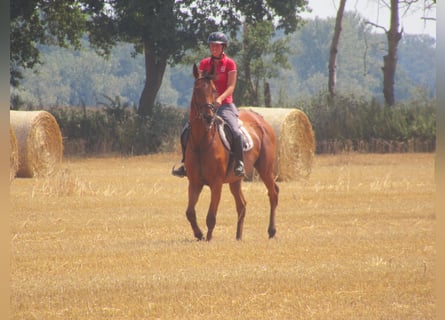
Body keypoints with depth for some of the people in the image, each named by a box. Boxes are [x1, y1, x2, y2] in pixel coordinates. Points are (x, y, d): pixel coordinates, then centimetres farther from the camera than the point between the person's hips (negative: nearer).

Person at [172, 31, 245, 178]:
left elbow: (231, 87, -9)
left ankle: (239, 163, -11)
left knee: (235, 132, -28)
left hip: (225, 105, -4)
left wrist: (220, 98, -25)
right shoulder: (204, 63, 9)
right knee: (186, 132, -9)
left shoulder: (230, 64, -2)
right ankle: (185, 163, 7)